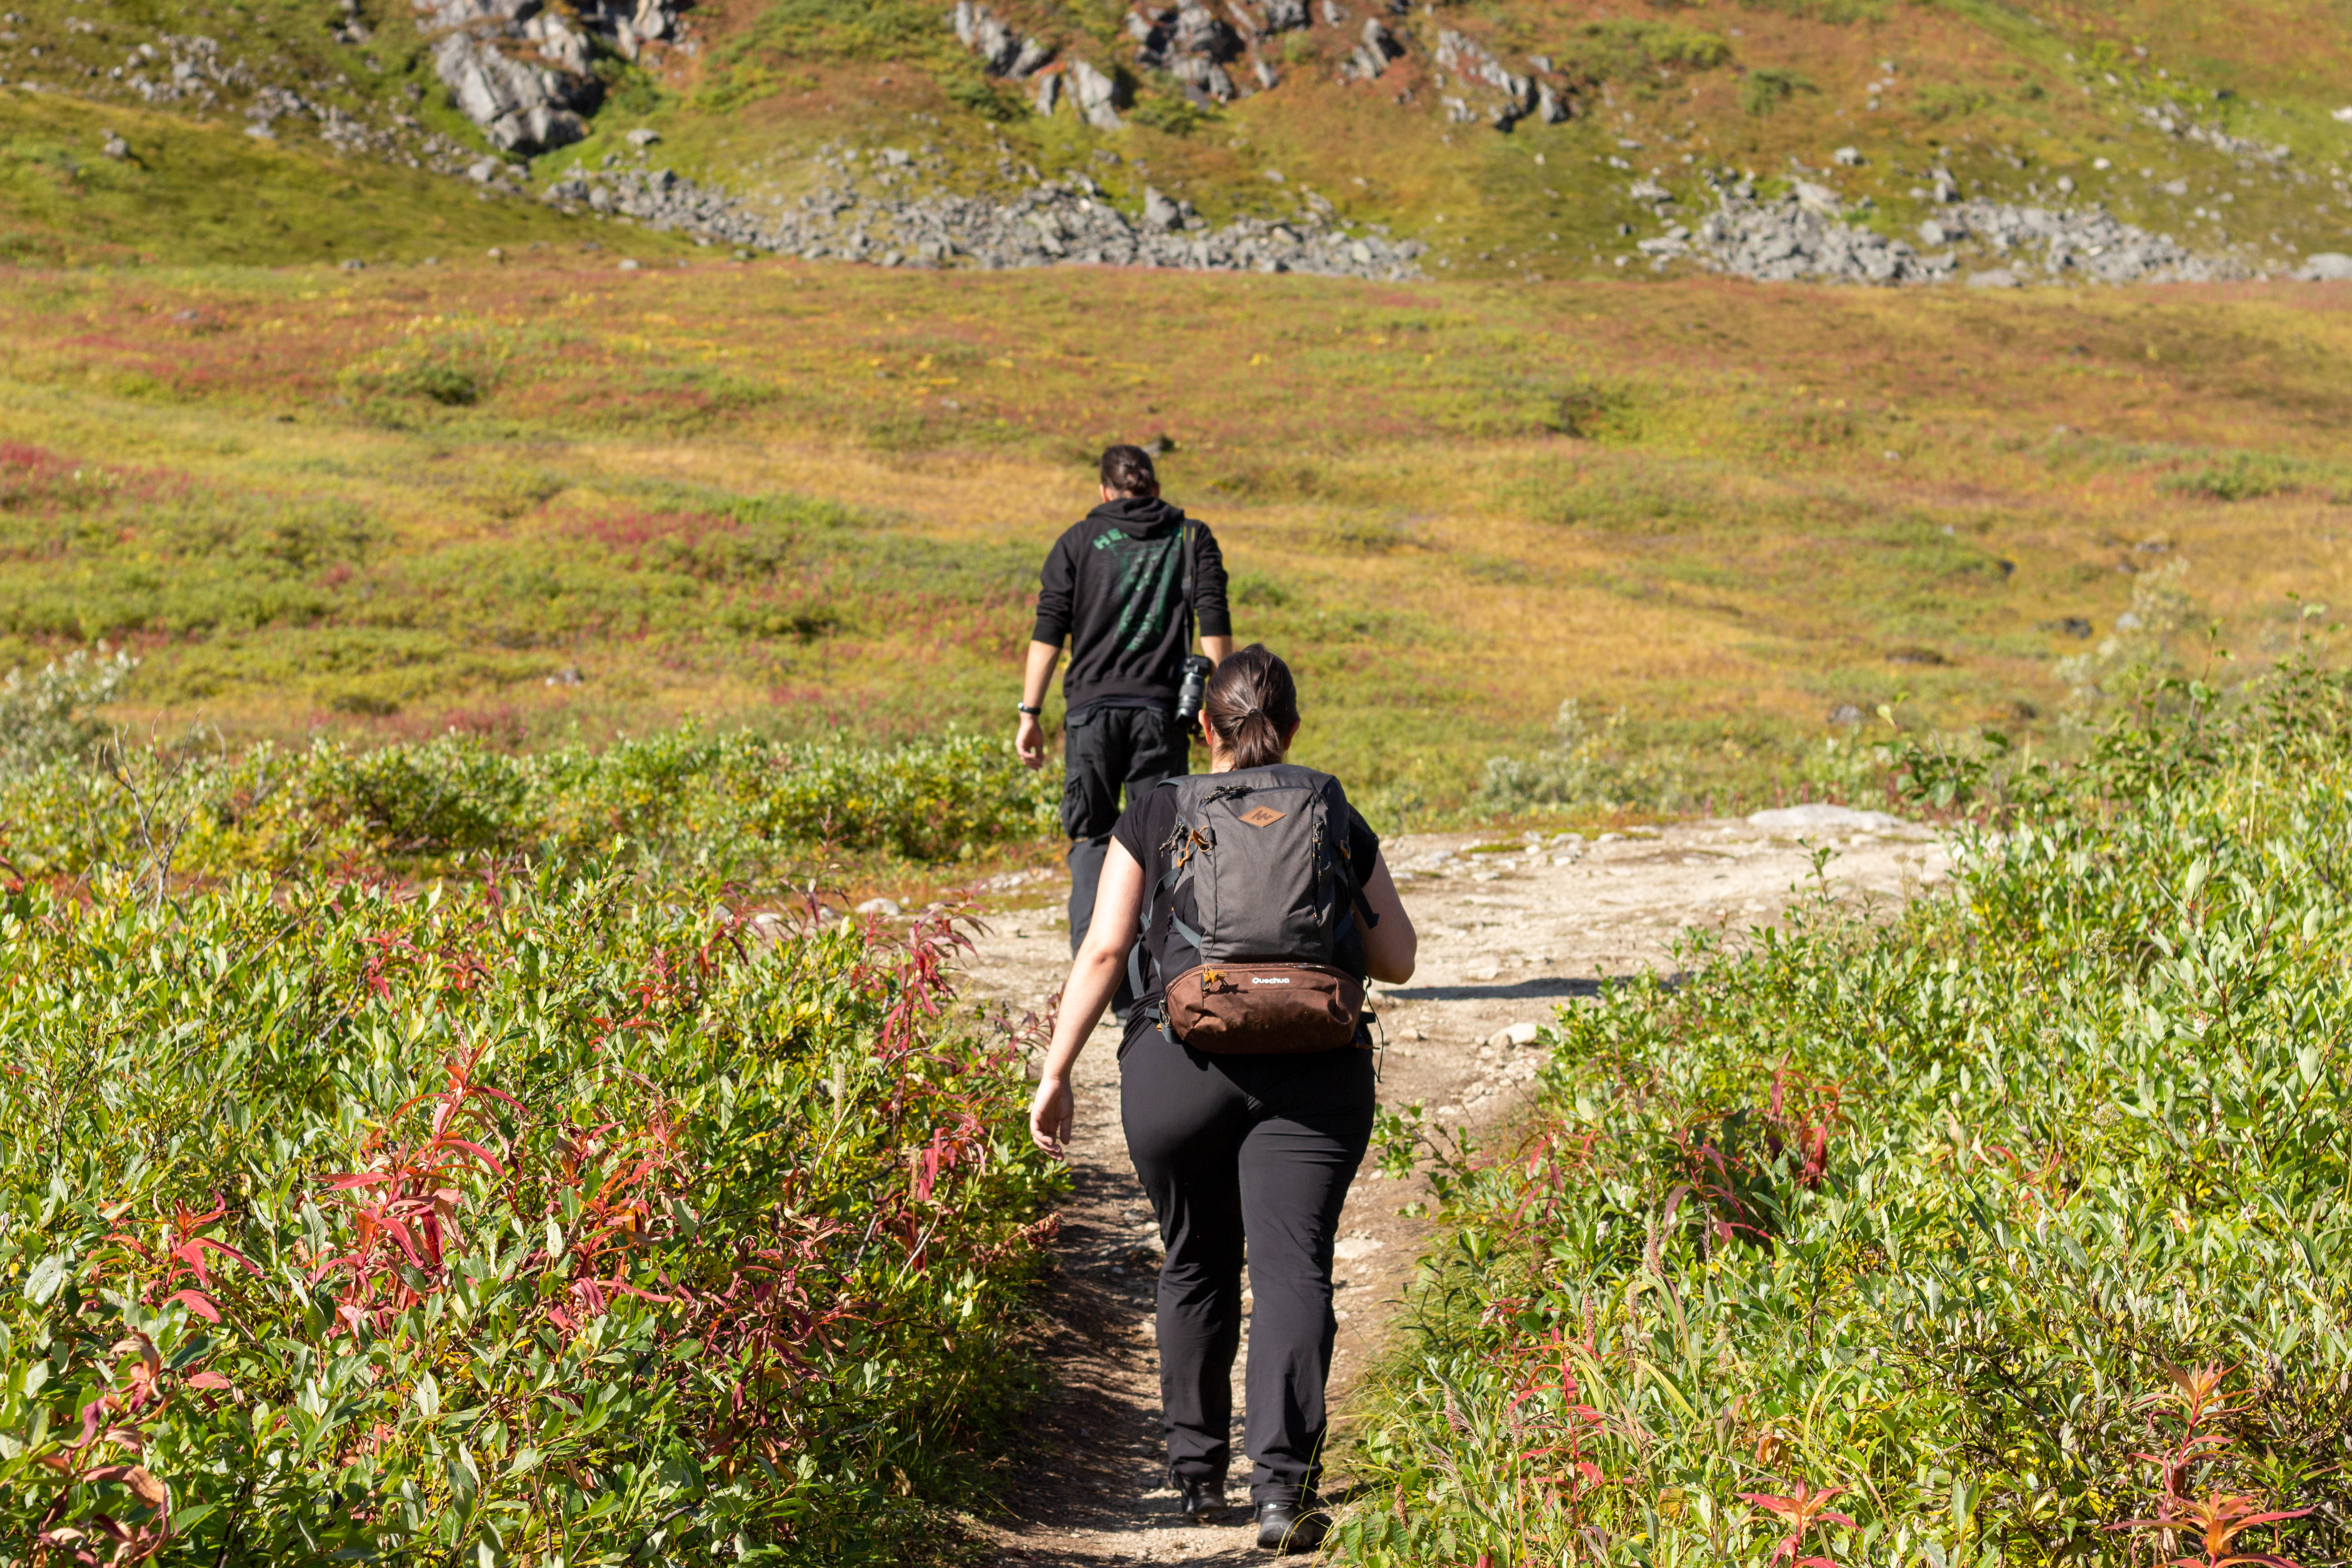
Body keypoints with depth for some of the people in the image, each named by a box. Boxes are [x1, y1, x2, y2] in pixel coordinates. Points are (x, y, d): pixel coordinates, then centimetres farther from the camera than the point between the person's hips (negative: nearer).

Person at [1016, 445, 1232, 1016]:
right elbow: (1214, 628, 2)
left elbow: (1048, 632, 3)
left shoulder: (1079, 541, 10)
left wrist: (1030, 712, 2)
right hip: (1160, 709, 0)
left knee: (1091, 838, 8)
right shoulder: (1192, 538, 12)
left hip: (1091, 707, 0)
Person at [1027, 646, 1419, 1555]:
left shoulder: (1155, 816, 9)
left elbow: (1103, 950, 2)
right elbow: (1396, 961, 14)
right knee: (1293, 1269, -4)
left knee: (1195, 1266, 17)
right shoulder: (1337, 823, 12)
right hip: (1315, 1072, 0)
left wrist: (1055, 1073, 5)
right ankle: (1283, 1482, -17)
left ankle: (1196, 1472, 27)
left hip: (1180, 1066, 0)